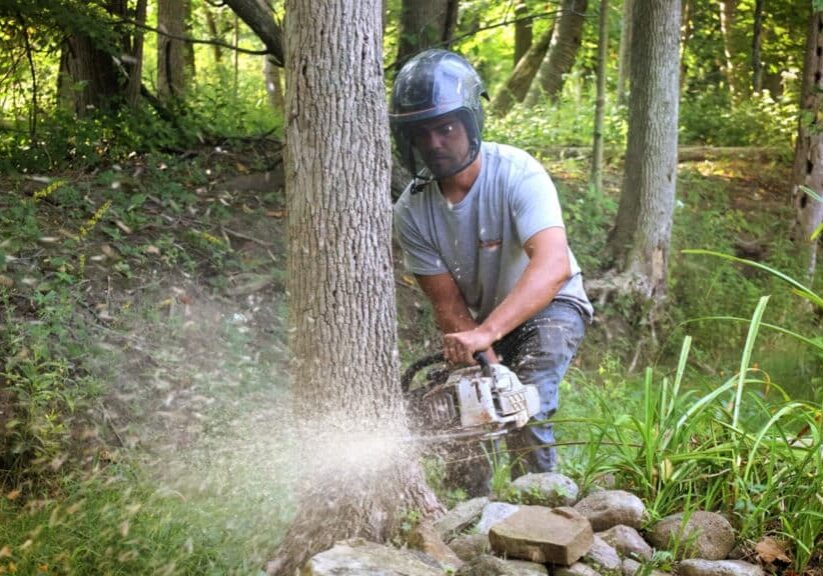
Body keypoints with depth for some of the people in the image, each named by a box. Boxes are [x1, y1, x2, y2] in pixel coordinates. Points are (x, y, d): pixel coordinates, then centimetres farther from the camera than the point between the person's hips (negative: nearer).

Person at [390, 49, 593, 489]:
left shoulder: (518, 174, -30)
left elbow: (552, 266, -44)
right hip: (482, 321, 5)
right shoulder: (412, 211, -17)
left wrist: (485, 333, -57)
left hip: (550, 307, -5)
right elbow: (449, 305, -15)